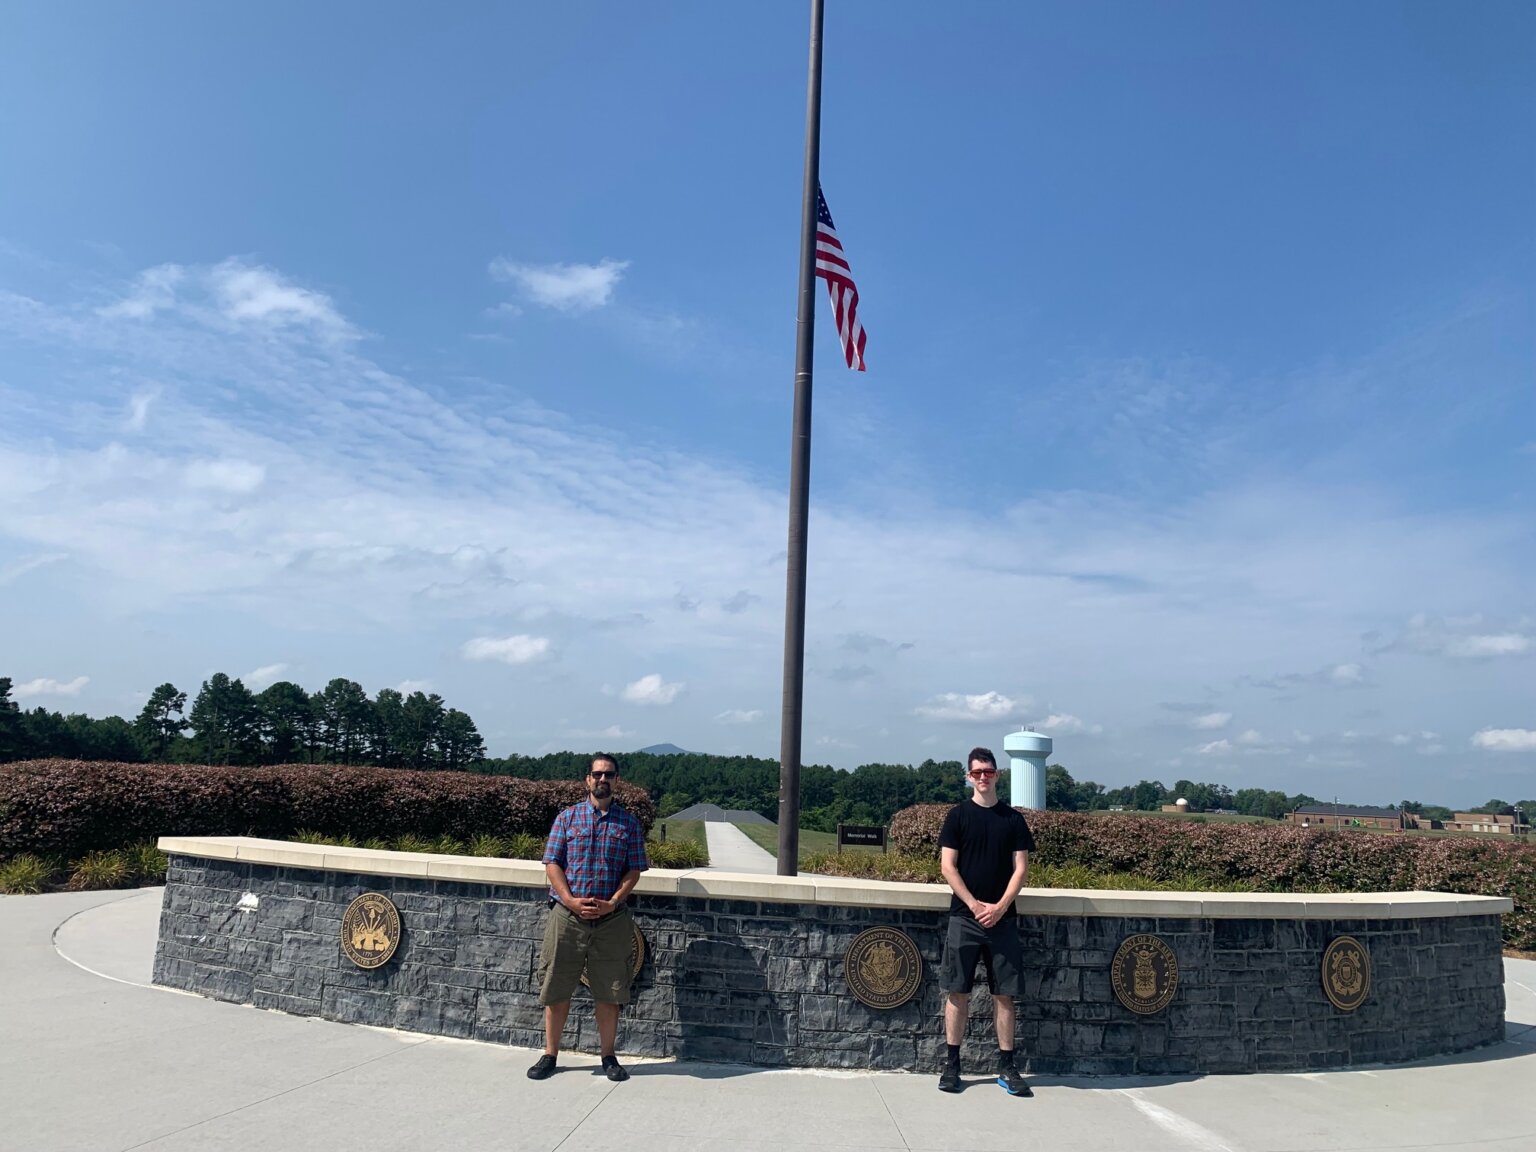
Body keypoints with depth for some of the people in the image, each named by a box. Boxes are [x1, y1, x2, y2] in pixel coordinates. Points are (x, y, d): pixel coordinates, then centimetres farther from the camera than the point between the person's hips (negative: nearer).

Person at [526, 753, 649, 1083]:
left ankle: (608, 1056, 20)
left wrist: (612, 903, -11)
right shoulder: (567, 817, 4)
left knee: (610, 992, 6)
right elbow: (552, 863, 0)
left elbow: (634, 870, 3)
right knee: (556, 988, 6)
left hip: (611, 918, 0)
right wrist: (571, 901, -12)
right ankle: (550, 1054, 21)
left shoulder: (629, 823, 6)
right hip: (567, 915, 0)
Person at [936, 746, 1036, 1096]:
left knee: (1004, 994, 4)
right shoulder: (958, 815, 3)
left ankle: (1007, 1067, 12)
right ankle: (952, 1065, 11)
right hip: (964, 917, -1)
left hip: (1002, 918, 1)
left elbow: (1021, 868, 3)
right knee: (958, 992, 2)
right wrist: (974, 904, -10)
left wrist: (1000, 907, -8)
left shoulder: (1013, 819, 7)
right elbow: (947, 866, -1)